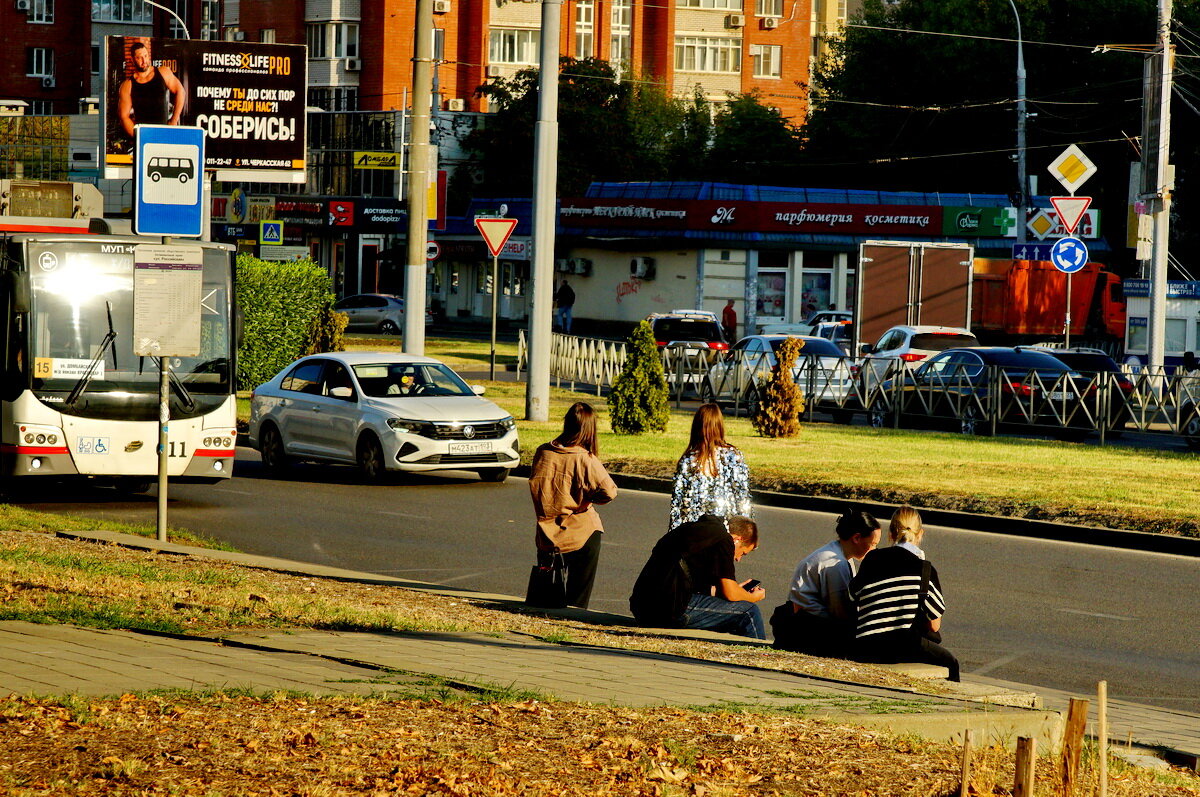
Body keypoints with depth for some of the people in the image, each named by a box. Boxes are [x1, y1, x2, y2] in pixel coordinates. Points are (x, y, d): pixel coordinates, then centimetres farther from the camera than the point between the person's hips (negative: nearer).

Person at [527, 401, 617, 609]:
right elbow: (609, 491, -21)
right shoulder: (585, 459, -17)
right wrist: (588, 498, -3)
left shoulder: (542, 452, -3)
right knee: (579, 595, 8)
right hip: (582, 535, -4)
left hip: (546, 535, 4)